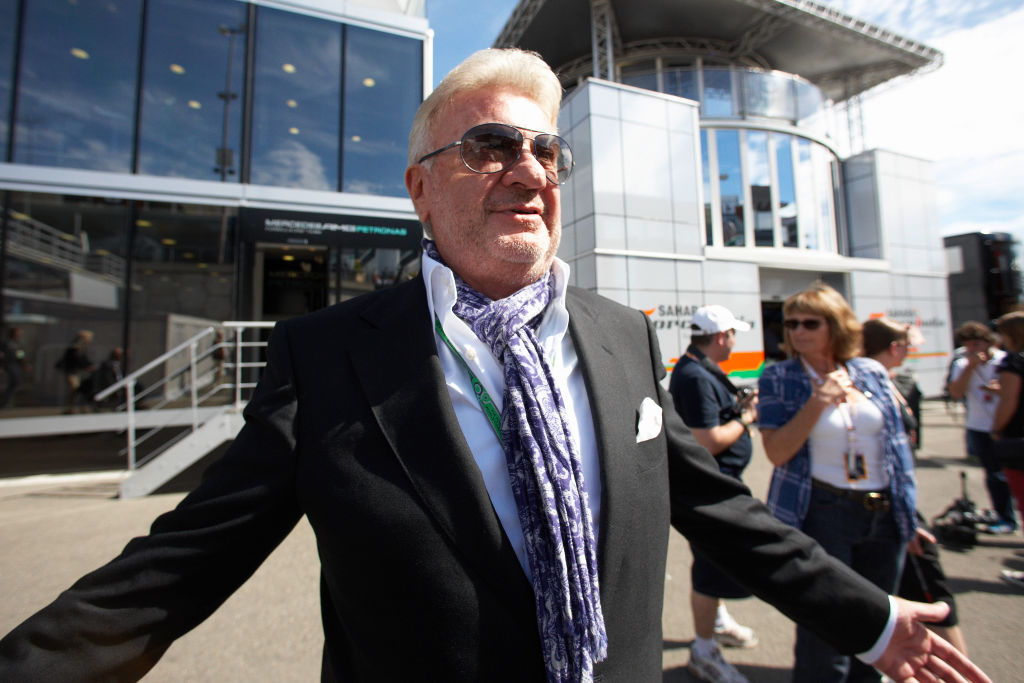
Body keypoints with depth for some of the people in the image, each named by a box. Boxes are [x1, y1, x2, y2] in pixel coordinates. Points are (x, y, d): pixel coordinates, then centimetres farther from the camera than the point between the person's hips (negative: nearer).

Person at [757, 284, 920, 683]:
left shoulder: (872, 372, 5)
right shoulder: (778, 379, -7)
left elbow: (897, 444, 11)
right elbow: (777, 452, -14)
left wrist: (907, 511, 10)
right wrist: (818, 402, -20)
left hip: (884, 515, 5)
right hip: (822, 514, -4)